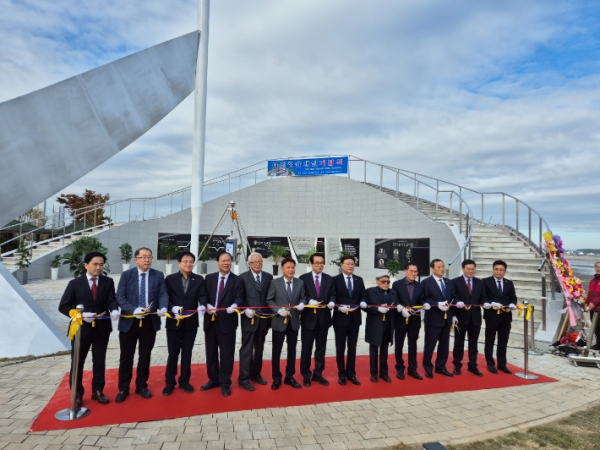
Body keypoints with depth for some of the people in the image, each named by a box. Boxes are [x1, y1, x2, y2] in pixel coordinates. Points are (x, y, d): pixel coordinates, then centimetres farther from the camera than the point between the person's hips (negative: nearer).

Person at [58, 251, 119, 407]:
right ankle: (77, 394, 27)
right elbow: (63, 306, -5)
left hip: (102, 328, 1)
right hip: (81, 328, -1)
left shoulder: (108, 282, 0)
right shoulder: (75, 283, -3)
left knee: (99, 361, 13)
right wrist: (81, 315, -20)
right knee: (77, 362, 11)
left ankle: (98, 391, 28)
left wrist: (114, 310, -33)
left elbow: (112, 300, -10)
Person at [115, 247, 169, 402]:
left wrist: (163, 308, -27)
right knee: (126, 356, 9)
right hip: (129, 321, -1)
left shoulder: (159, 275, 1)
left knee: (145, 356, 12)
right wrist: (134, 310, -23)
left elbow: (163, 295, -6)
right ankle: (123, 388, 25)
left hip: (150, 321, 1)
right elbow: (120, 297, -8)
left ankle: (142, 386, 28)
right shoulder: (126, 275, -2)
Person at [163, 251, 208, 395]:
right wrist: (173, 308, -22)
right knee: (173, 352, 7)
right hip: (174, 321, -1)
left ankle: (184, 380, 25)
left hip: (191, 321, 2)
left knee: (187, 352, 12)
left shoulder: (199, 279, 3)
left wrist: (202, 305, -27)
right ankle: (169, 382, 21)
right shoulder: (170, 279, 0)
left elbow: (202, 296, -6)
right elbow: (165, 298, -4)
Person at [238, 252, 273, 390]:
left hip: (263, 318, 4)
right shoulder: (243, 277, -4)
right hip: (249, 318, -4)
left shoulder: (269, 277, 5)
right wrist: (245, 310, -19)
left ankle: (256, 374, 28)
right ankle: (244, 378, 9)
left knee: (259, 348, 14)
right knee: (247, 349, 0)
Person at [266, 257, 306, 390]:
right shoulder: (275, 283, -4)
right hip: (279, 321, -2)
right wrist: (279, 310, -17)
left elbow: (303, 298, 6)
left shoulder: (300, 283, 3)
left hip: (294, 321, 3)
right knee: (277, 350, 6)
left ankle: (289, 377, 26)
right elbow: (269, 300, -3)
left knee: (292, 350, 12)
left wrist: (302, 304, -16)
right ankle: (276, 378, 20)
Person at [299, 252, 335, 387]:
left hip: (323, 318, 3)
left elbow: (332, 294, 5)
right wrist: (310, 301, -22)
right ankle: (306, 375, 21)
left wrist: (331, 302, -16)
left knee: (321, 348, 12)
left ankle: (318, 374, 25)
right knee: (306, 348, 7)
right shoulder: (303, 278, -2)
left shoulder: (329, 279, 7)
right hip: (309, 318, -3)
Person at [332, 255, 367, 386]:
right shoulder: (335, 280, -5)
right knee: (340, 347, 8)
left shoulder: (359, 280, 8)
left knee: (352, 347, 12)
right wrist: (340, 307, -23)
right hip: (340, 318, -3)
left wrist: (363, 302, -16)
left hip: (355, 318, 4)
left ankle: (351, 373, 23)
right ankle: (342, 374, 20)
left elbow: (363, 295, 5)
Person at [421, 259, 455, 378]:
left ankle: (441, 367, 27)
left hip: (446, 318, 6)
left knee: (444, 345, 12)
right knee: (430, 345, 3)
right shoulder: (426, 282, -6)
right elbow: (424, 300, -12)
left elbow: (452, 298, 13)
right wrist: (438, 304, -22)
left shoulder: (449, 282, 13)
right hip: (433, 319, -6)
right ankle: (428, 368, 16)